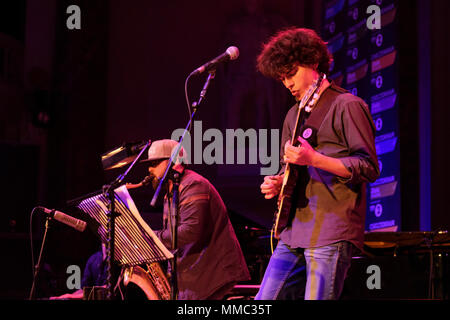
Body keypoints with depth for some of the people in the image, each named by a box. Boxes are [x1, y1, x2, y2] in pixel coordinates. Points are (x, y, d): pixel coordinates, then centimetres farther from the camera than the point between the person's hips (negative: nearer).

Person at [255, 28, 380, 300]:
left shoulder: (347, 106, -4)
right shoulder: (295, 115, 20)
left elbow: (369, 168, -11)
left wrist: (313, 159, -20)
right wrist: (277, 184, 5)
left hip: (332, 233, -8)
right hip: (294, 232, 8)